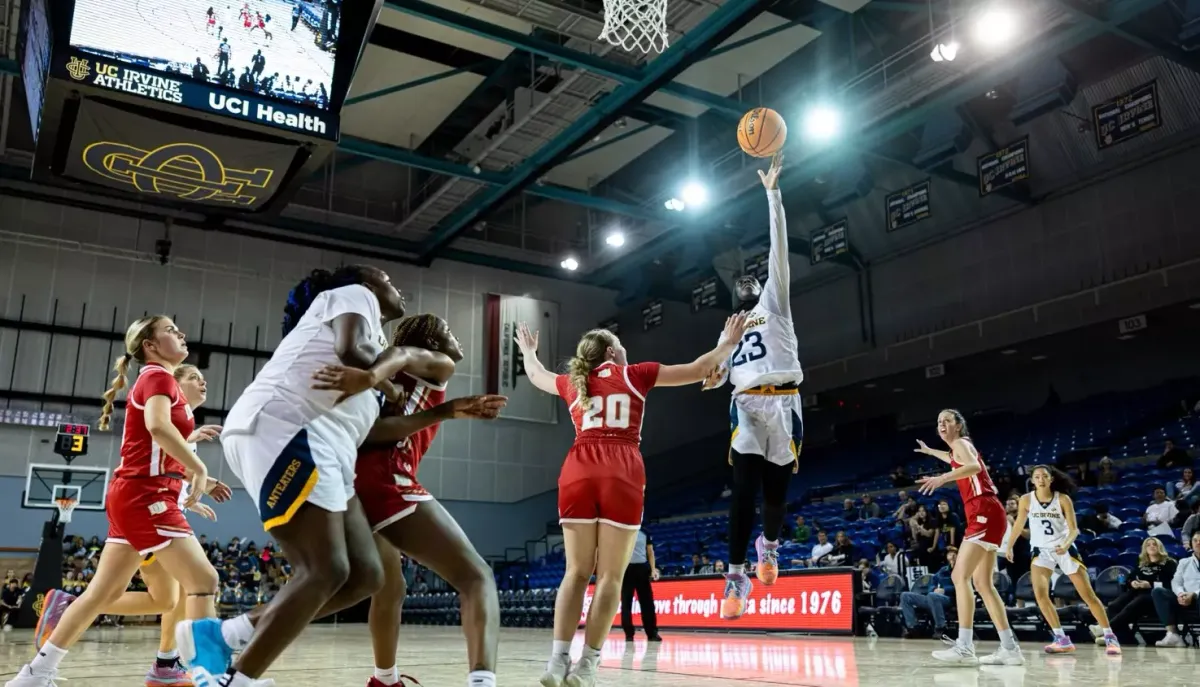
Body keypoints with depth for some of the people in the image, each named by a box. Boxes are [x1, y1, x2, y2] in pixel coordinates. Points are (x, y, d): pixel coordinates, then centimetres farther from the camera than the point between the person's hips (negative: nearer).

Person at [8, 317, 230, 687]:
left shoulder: (154, 379, 20)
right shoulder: (158, 376, -7)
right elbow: (158, 426, -29)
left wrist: (193, 477, 17)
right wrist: (199, 468, -23)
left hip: (134, 495, 10)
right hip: (144, 496, -10)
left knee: (105, 594, 13)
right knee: (203, 579, -11)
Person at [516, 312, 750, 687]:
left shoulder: (572, 382, 21)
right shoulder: (634, 374, 13)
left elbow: (537, 375, 42)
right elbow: (698, 370, 16)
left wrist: (528, 351, 62)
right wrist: (727, 344, 32)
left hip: (577, 473, 3)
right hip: (621, 476, -3)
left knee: (576, 572, 5)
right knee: (610, 576, 0)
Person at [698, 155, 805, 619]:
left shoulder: (773, 304, 15)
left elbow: (779, 248, 5)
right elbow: (717, 373, 26)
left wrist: (771, 192, 0)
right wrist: (712, 375, 0)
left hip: (783, 403, -2)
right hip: (746, 406, 2)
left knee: (776, 489, 4)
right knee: (745, 490, -12)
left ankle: (769, 544, 35)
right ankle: (736, 576, -17)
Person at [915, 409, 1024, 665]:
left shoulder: (961, 443, -3)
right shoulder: (958, 449, 23)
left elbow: (974, 466, -26)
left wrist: (942, 478, -39)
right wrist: (928, 450, 62)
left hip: (985, 514, -10)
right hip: (984, 516, 10)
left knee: (960, 575, -17)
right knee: (982, 583, 9)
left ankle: (964, 646, -23)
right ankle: (1010, 648, 10)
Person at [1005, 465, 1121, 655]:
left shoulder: (1063, 499, -9)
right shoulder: (1026, 499, -6)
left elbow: (1074, 529, -10)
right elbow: (1019, 523, 9)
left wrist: (1066, 544, -29)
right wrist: (1009, 546, 14)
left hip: (1064, 548, -1)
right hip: (1041, 549, 1)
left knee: (1088, 595, 2)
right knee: (1040, 593, -18)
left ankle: (1110, 637, 17)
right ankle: (1062, 639, -8)